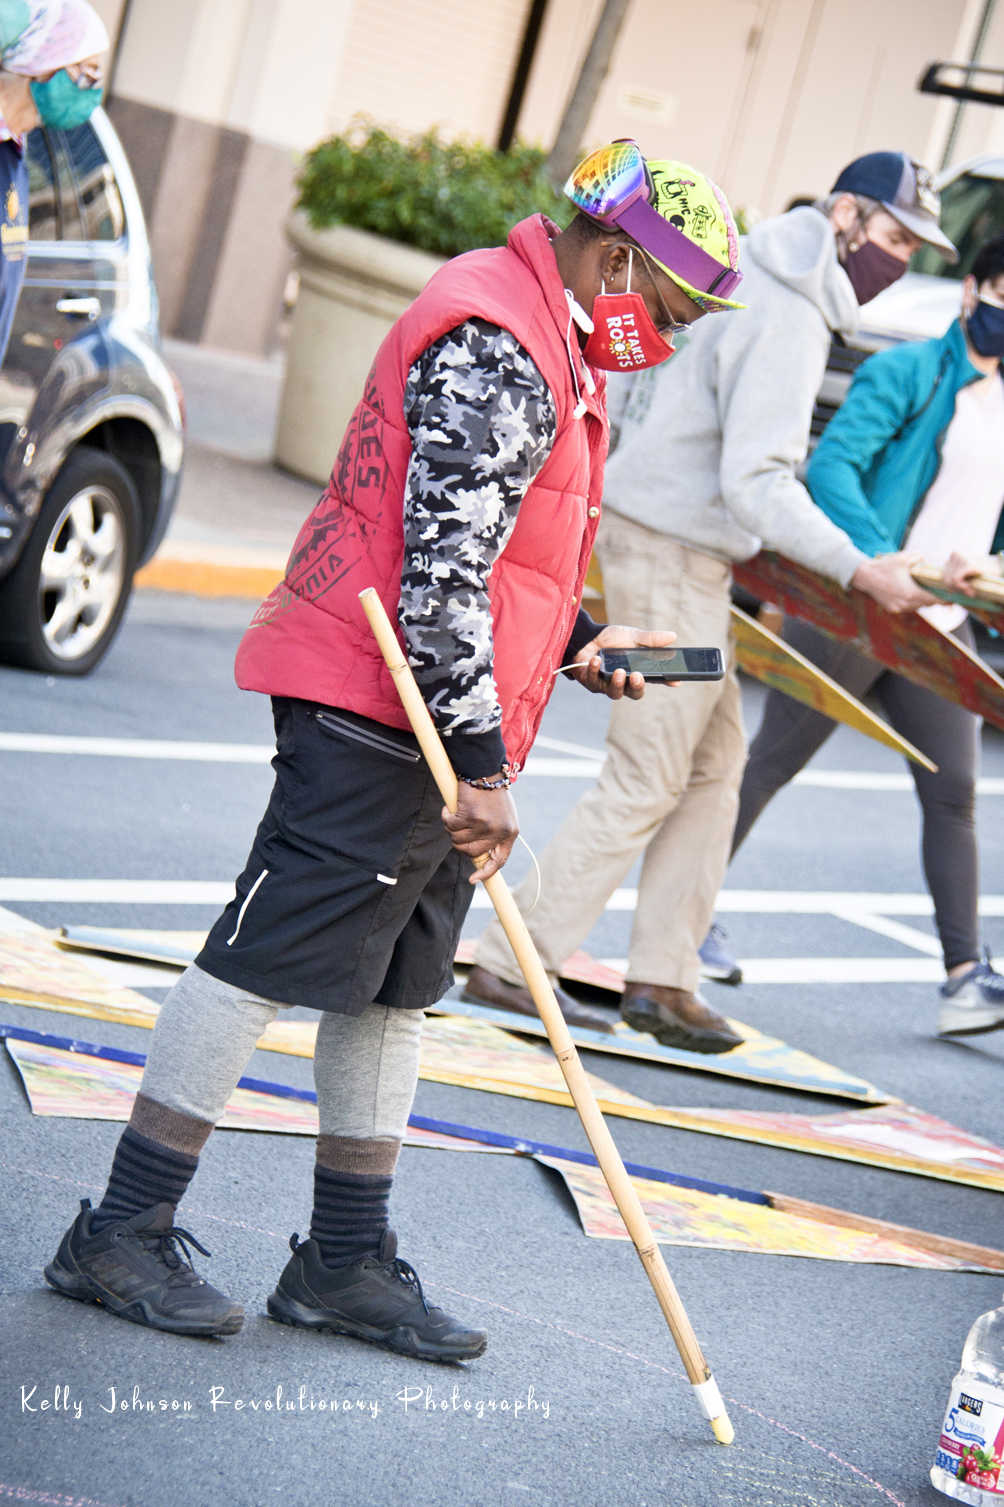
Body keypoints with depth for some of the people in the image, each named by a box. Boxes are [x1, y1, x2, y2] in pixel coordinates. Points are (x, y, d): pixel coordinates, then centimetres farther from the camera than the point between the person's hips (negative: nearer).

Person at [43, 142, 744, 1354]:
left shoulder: (545, 348, 19)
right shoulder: (495, 349, -15)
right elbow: (442, 571, -22)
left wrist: (574, 643, 16)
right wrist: (480, 761, -22)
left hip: (433, 727, 11)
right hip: (379, 719, -11)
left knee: (394, 988, 13)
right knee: (267, 961, -6)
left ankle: (346, 1262, 21)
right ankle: (121, 1236, 1)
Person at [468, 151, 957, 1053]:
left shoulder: (756, 284, 12)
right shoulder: (784, 320, -19)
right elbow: (756, 485, -26)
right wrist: (857, 569, -28)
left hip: (681, 552, 10)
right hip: (671, 558, -10)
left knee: (716, 760, 12)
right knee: (646, 781, -4)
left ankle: (662, 978, 15)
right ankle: (509, 964, 3)